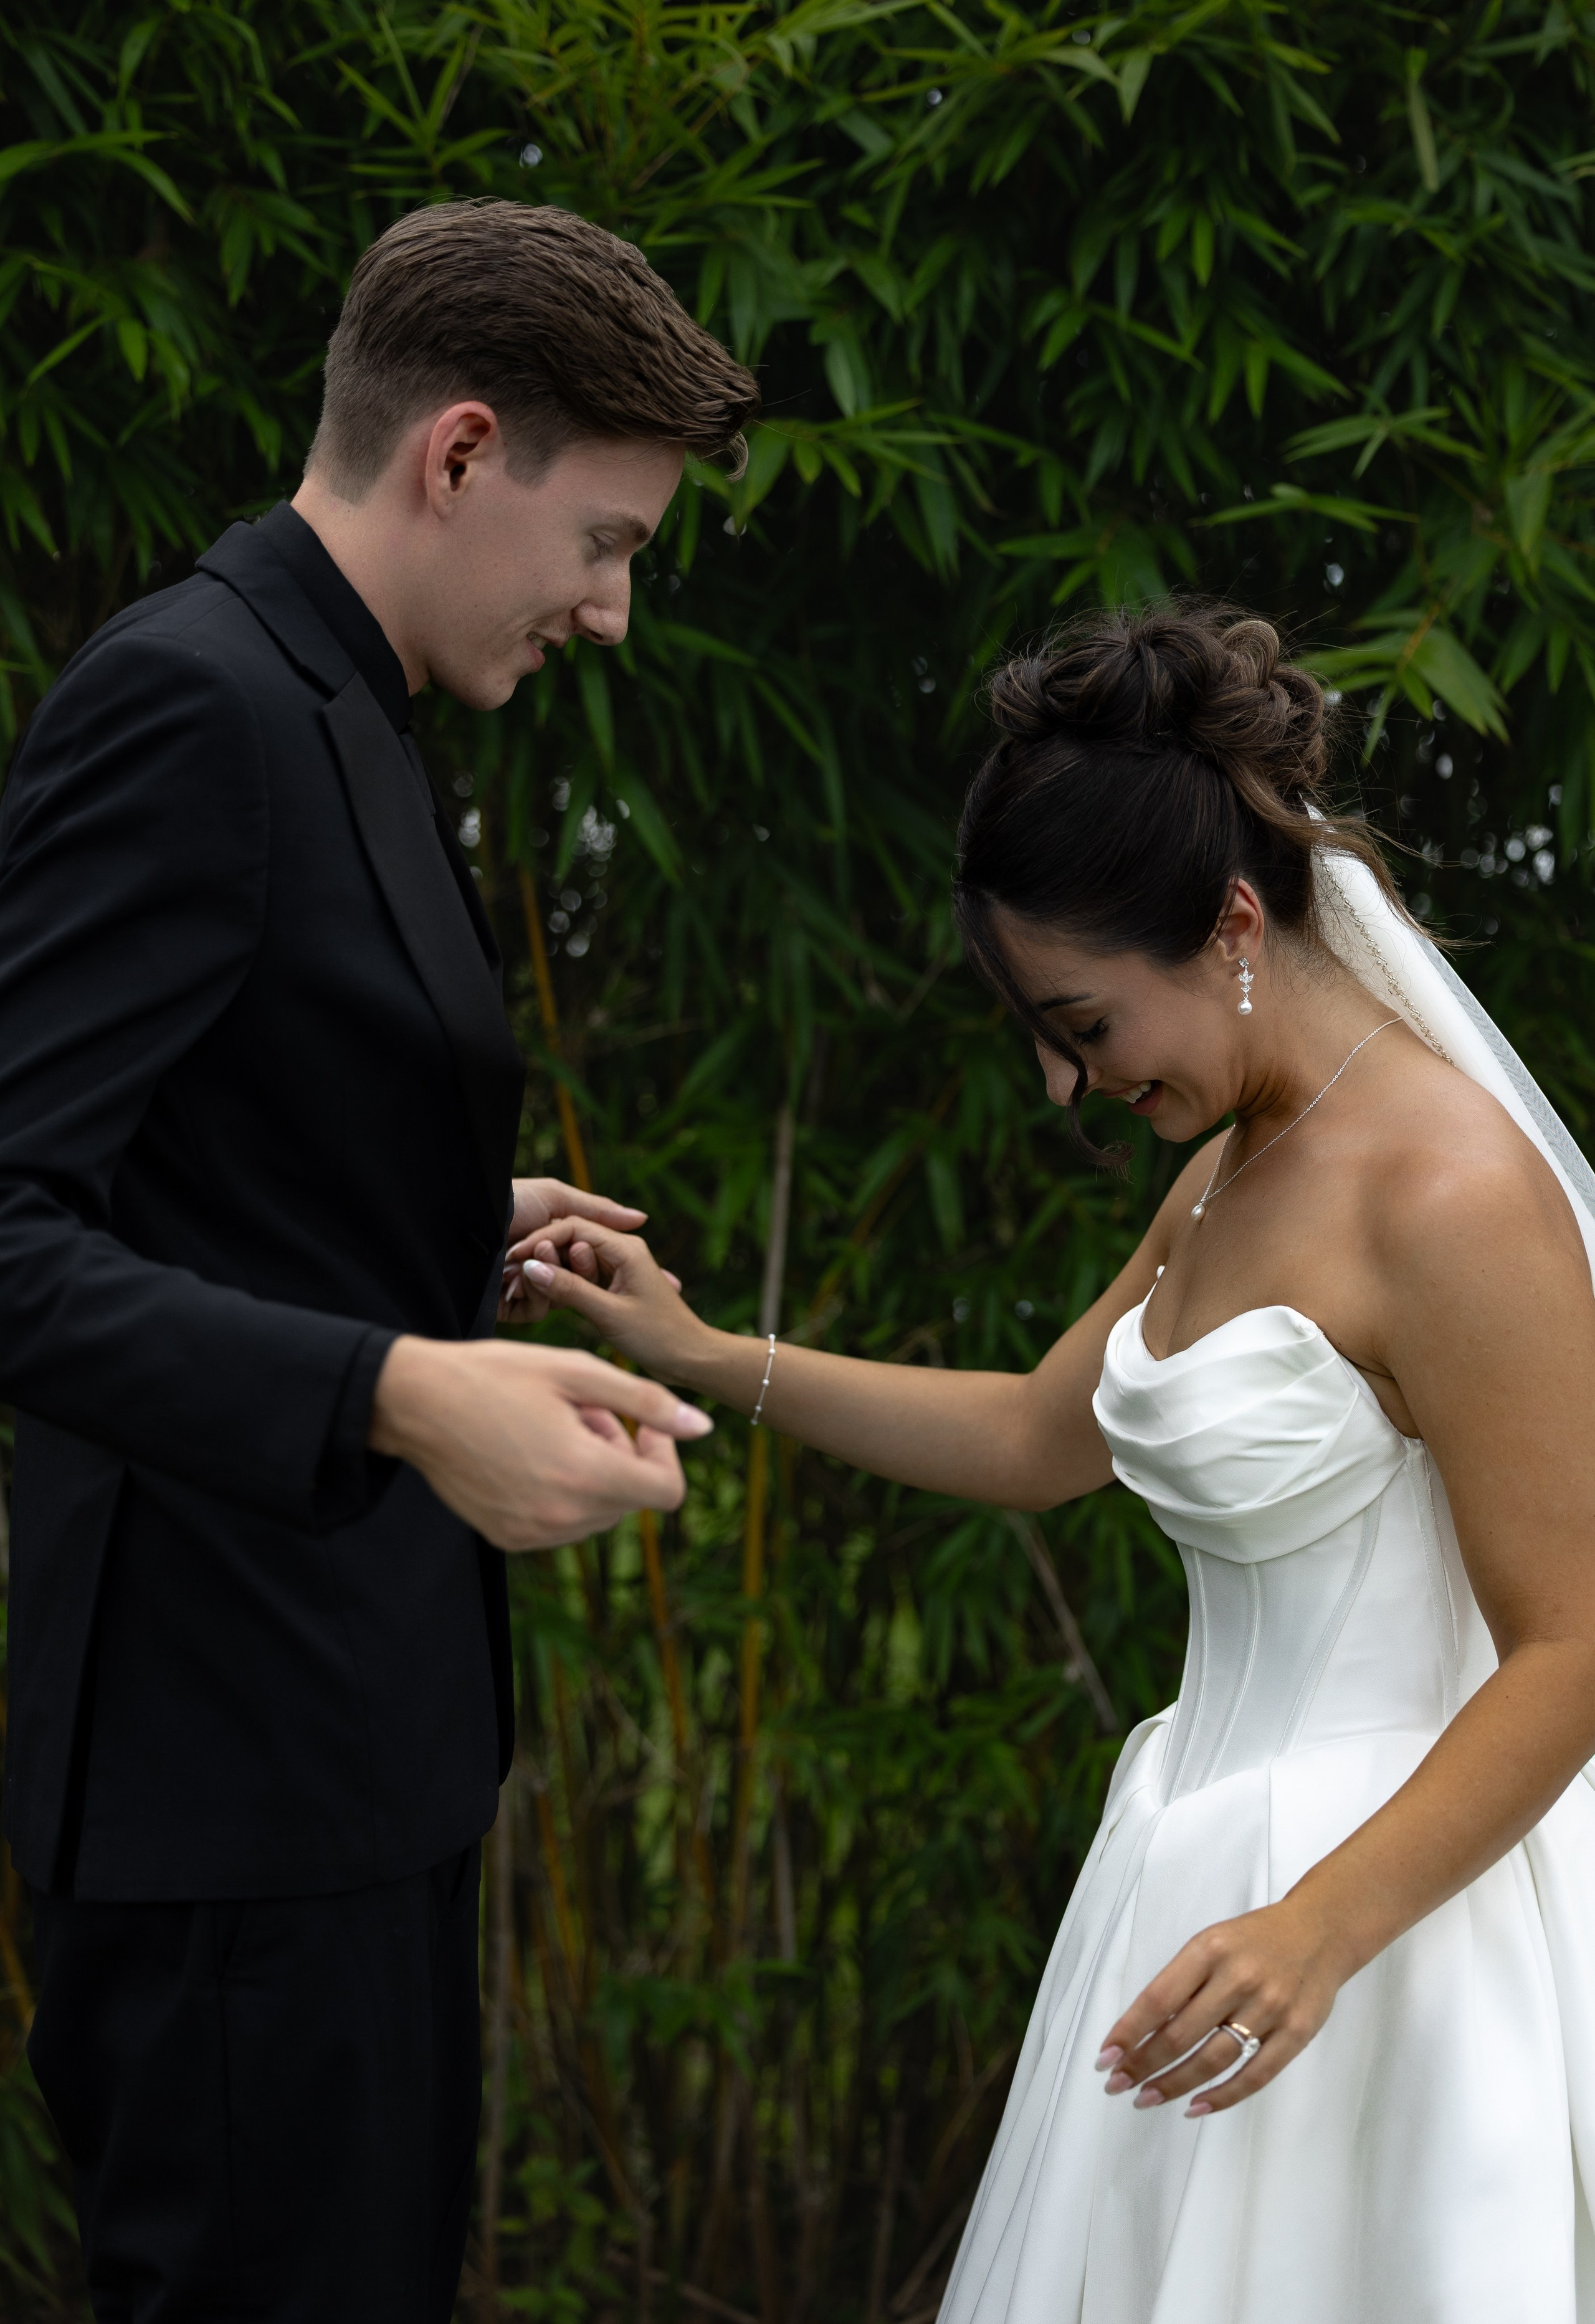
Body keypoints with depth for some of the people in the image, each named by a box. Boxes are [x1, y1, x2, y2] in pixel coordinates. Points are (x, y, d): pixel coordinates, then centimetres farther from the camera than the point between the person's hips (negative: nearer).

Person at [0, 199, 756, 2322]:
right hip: (239, 1747, -10)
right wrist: (400, 1395, -33)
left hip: (361, 1725, 10)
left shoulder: (318, 711, 14)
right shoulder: (188, 700, -17)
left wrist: (458, 1236, 22)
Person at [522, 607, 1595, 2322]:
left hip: (1395, 1879, -9)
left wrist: (1321, 1930, -29)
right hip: (1212, 1846, 9)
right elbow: (1039, 1436, 22)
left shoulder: (1452, 1195, -18)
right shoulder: (1237, 1168, 11)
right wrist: (699, 1356, 17)